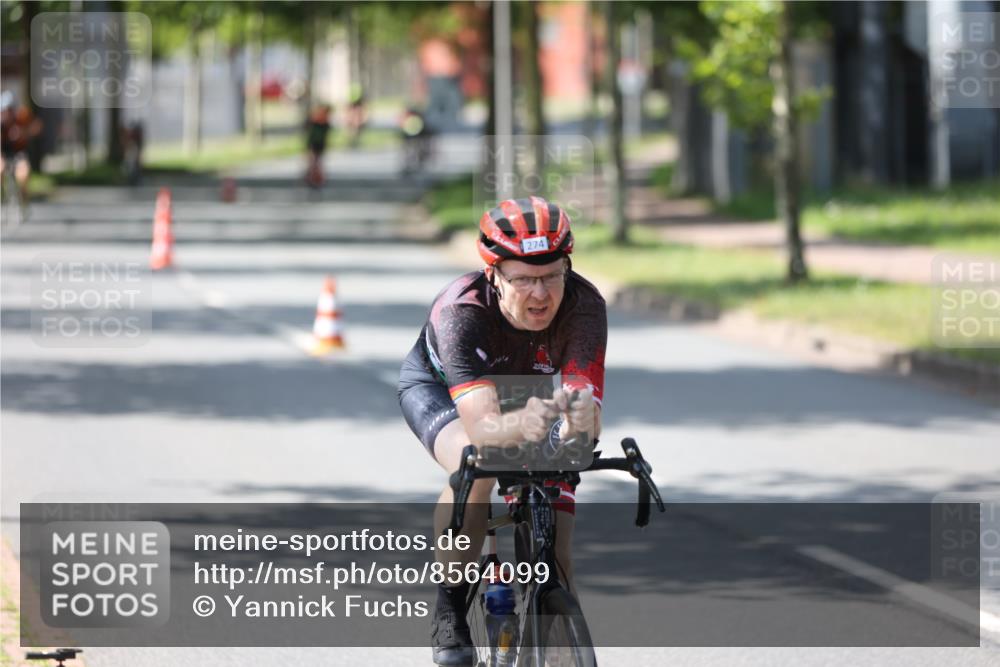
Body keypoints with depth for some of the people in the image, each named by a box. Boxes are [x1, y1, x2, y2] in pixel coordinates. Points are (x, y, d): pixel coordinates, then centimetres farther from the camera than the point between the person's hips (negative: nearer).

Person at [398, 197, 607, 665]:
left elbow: (586, 407, -45)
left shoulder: (584, 305, -36)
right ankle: (449, 610, -16)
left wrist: (581, 418, -70)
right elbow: (482, 424, -54)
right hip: (438, 386, -3)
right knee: (474, 467, -36)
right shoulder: (461, 311, -42)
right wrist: (520, 425, -76)